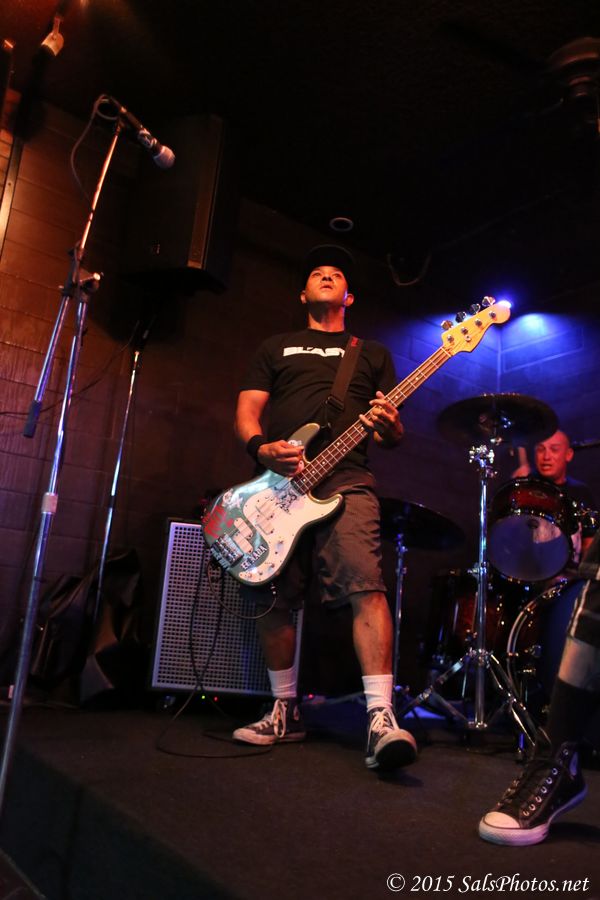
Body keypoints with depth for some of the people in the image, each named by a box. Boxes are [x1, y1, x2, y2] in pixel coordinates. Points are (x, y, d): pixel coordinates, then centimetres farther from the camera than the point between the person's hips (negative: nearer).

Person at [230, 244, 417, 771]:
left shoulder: (373, 353, 21)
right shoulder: (276, 348, 24)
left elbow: (392, 437, 14)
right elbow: (246, 414, 14)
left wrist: (389, 427, -11)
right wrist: (261, 448, -8)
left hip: (346, 482, -2)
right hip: (279, 482, 2)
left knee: (365, 587, -21)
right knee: (272, 600, 4)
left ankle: (381, 717, -19)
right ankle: (286, 711, 21)